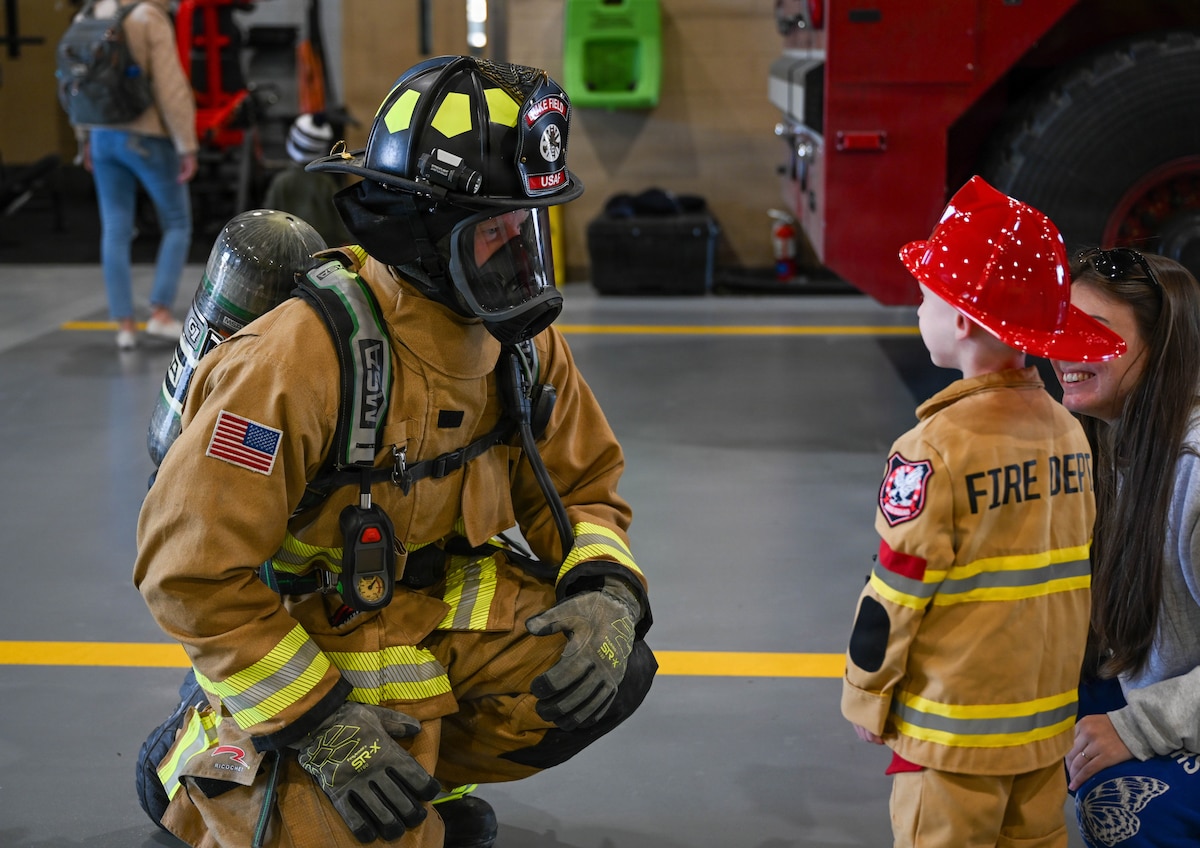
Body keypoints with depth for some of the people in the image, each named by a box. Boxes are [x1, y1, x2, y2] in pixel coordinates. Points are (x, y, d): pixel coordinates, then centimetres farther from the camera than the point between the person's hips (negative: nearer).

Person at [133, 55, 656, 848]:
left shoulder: (522, 340, -6)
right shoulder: (302, 357, -28)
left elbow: (582, 487, 5)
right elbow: (190, 568, -26)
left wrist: (608, 591, -17)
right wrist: (318, 722, -26)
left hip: (428, 600, 6)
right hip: (291, 628, -6)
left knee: (608, 662, -16)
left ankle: (428, 770, 9)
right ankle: (197, 758, 9)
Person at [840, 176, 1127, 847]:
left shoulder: (937, 449, -20)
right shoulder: (1068, 430, 0)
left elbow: (895, 594, -14)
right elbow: (1073, 573, 9)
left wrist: (866, 700, -1)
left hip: (955, 734, -6)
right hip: (1049, 718, 6)